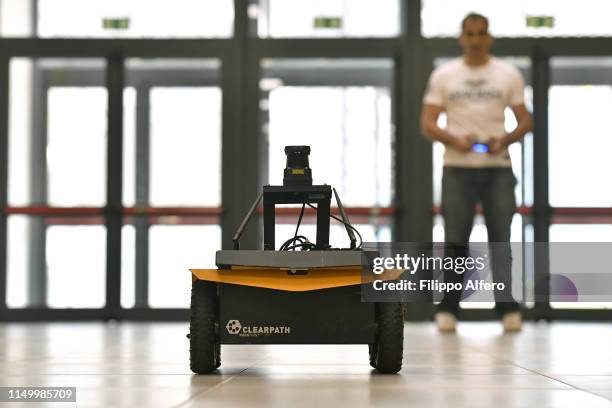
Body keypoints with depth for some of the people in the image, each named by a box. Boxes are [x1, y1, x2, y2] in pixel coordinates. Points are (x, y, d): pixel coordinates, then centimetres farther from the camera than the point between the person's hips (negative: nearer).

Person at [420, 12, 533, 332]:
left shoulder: (508, 75, 8)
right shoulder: (443, 75, 6)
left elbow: (524, 121, 8)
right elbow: (427, 123, 2)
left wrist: (505, 140, -13)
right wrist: (456, 141, -16)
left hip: (498, 166, 0)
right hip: (457, 167, 0)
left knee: (501, 238, -3)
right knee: (455, 240, 0)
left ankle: (507, 307, -3)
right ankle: (448, 309, 7)